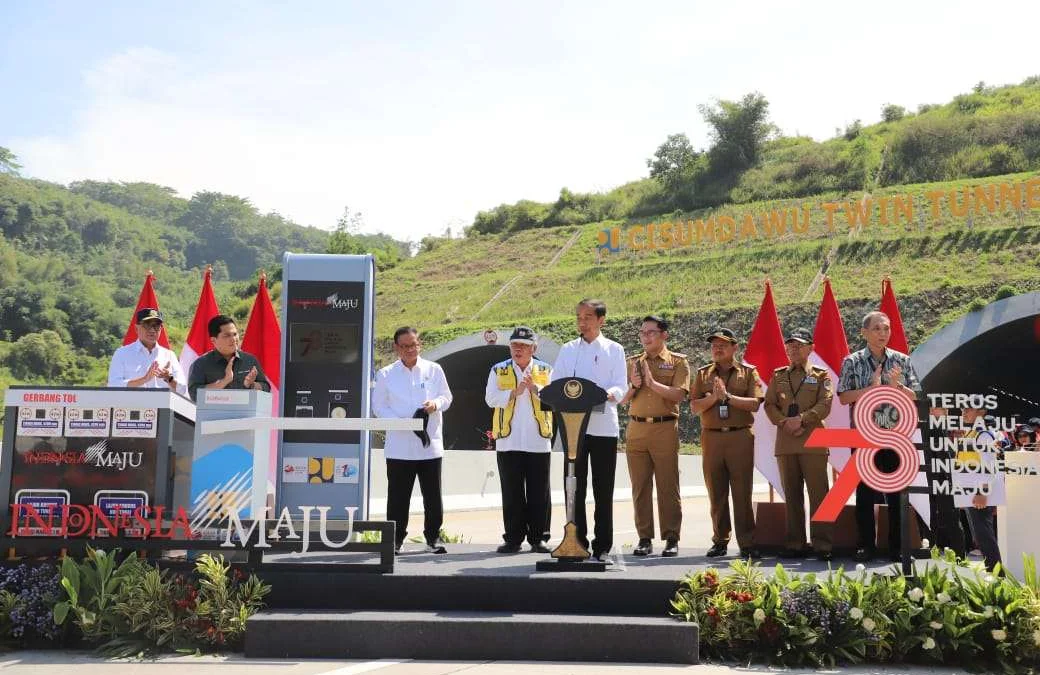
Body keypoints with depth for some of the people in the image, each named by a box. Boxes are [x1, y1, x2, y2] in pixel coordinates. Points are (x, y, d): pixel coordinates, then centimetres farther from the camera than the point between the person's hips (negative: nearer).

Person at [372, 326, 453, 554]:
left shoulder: (434, 370, 7)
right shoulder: (385, 374, 4)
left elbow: (447, 397, 12)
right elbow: (378, 406, 3)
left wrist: (436, 403, -12)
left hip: (430, 444, 1)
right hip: (399, 446, -1)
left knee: (433, 496, 5)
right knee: (398, 496, 2)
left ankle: (433, 538, 18)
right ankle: (395, 539, 13)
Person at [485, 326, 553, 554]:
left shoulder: (546, 371, 10)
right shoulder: (498, 371, 10)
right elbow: (491, 399, -2)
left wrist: (535, 389, -14)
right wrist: (514, 392, -13)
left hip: (539, 441, 0)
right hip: (509, 441, 0)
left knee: (539, 494, 3)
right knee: (512, 494, 4)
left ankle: (538, 538, 11)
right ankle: (513, 538, 11)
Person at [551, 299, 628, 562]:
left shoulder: (614, 349, 8)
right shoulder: (568, 350, 14)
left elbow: (621, 385, -1)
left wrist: (609, 394, -24)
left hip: (604, 426, -1)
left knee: (603, 490, 3)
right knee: (575, 487, 2)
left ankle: (602, 546, 9)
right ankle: (577, 542, 10)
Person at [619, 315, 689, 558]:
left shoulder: (678, 361, 4)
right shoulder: (633, 363, 16)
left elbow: (679, 394, -10)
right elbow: (622, 399, 12)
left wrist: (652, 382, -16)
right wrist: (634, 386, -6)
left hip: (665, 429, -4)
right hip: (636, 429, 4)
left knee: (668, 486, -2)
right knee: (640, 487, 5)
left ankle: (672, 539, 4)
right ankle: (644, 538, 11)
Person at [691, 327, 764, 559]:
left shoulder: (748, 372, 7)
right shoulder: (703, 374, 13)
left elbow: (755, 403, -6)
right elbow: (695, 407, 4)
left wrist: (728, 396, -14)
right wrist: (713, 397, -12)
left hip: (740, 436, -2)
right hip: (711, 437, 2)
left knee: (742, 492, -2)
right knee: (716, 493, 6)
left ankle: (747, 543, 3)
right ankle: (720, 541, 15)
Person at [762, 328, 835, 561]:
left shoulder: (821, 375, 8)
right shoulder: (778, 375, 16)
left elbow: (825, 404, -4)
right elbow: (769, 404, 9)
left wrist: (801, 419, -15)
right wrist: (784, 423, -8)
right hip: (785, 442, 3)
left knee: (818, 493, -5)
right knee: (791, 495, 6)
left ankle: (822, 545, -1)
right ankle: (795, 544, 12)